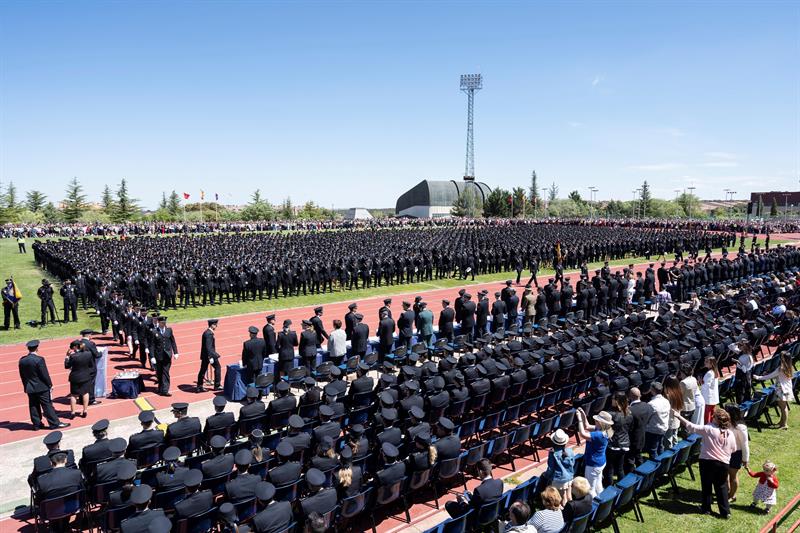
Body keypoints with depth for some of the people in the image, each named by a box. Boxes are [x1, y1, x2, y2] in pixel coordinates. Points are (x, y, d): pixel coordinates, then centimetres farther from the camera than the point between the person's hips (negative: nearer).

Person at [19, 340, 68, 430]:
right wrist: (50, 385, -4)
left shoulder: (22, 360, 0)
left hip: (29, 388, 6)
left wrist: (26, 386, 18)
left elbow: (22, 375, 8)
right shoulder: (39, 359, -19)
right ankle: (54, 423, 6)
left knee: (33, 406, 13)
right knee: (47, 405, 1)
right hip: (41, 387, -6)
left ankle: (36, 424, 20)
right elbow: (45, 374, -16)